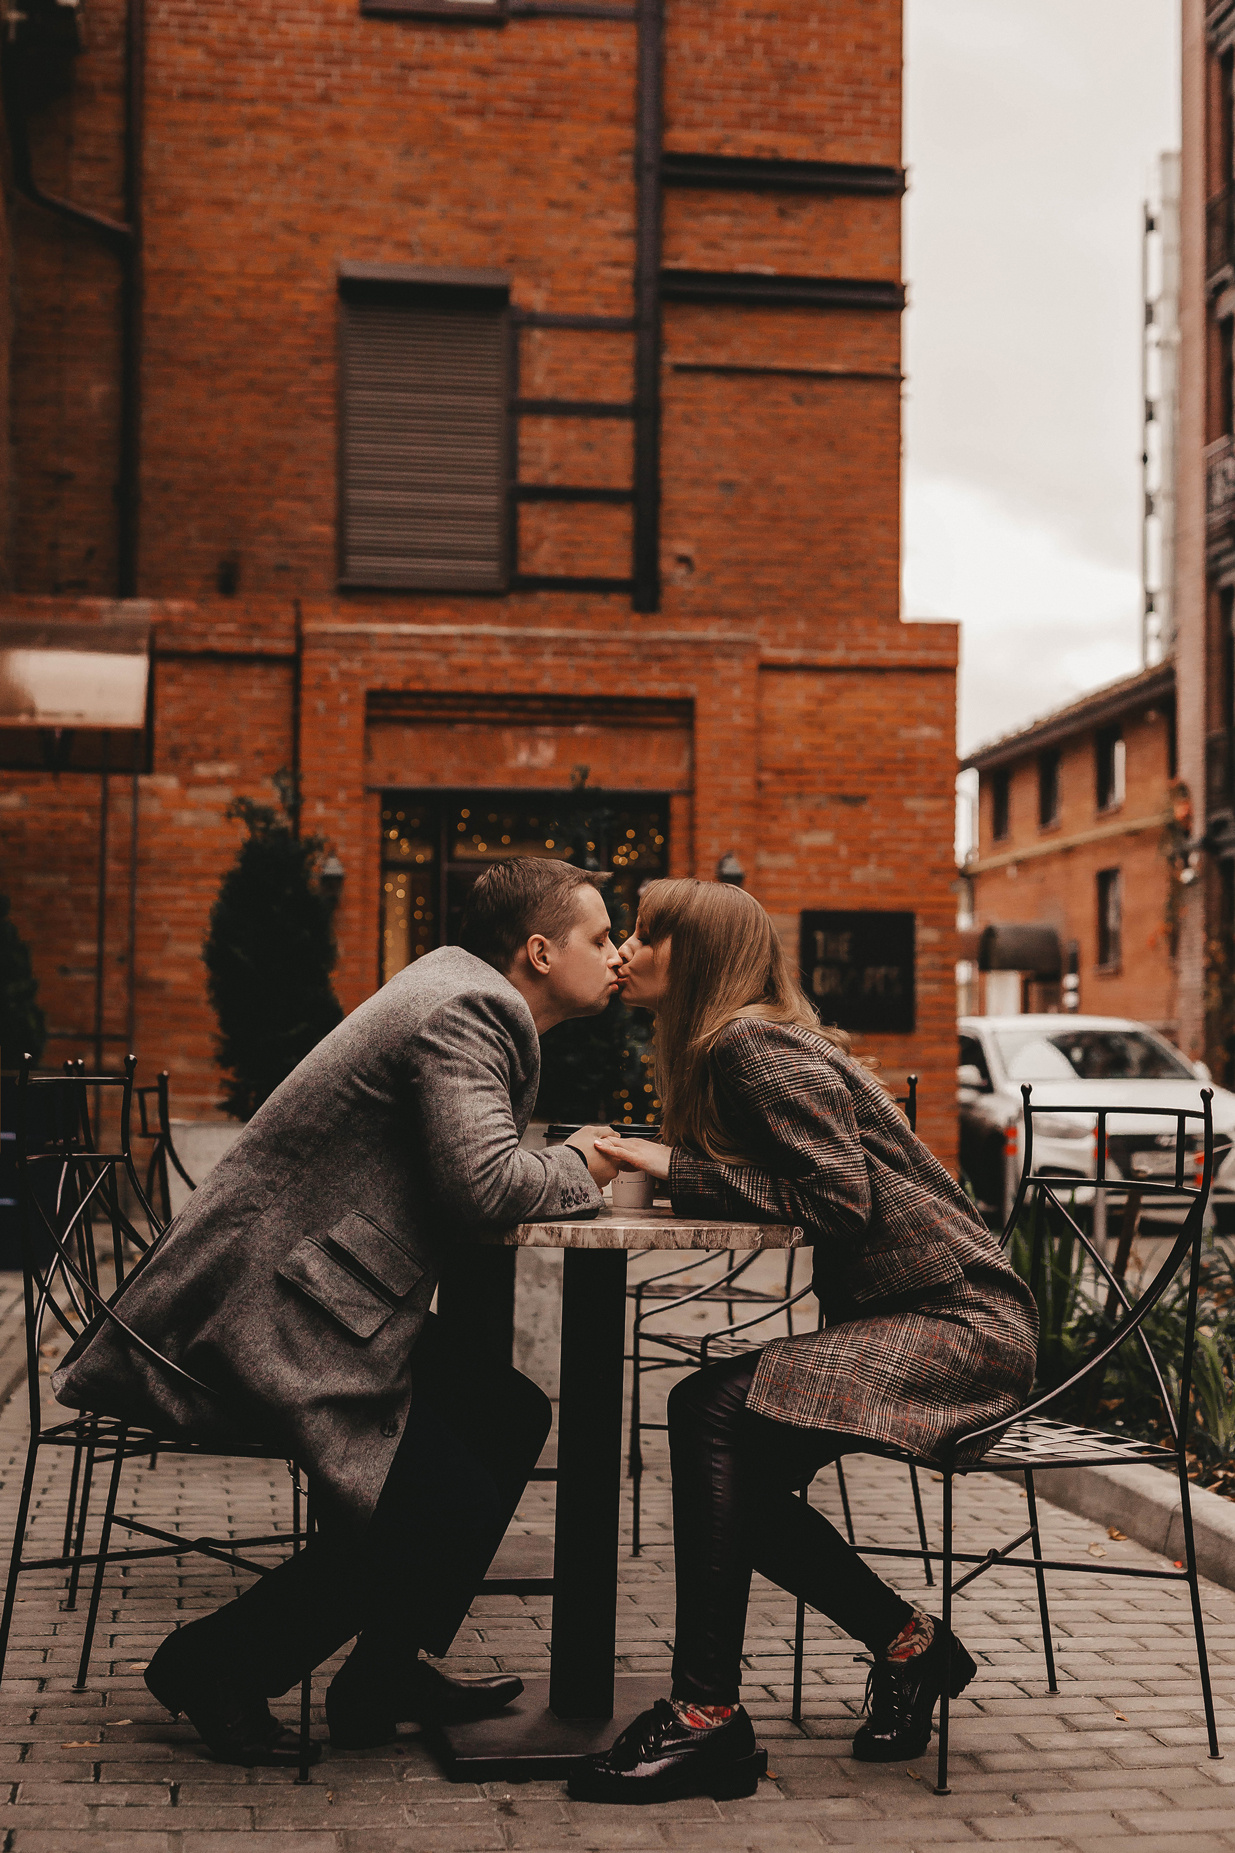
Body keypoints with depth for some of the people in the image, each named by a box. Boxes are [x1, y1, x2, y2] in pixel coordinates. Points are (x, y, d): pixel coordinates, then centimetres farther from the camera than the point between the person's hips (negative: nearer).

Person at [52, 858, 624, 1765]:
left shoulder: (467, 997, 16)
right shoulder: (459, 1012, -16)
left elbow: (468, 1175, 22)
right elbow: (485, 1183, -28)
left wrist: (575, 1162, 5)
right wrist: (579, 1167, -8)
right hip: (265, 1318, -11)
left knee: (510, 1416, 9)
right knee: (449, 1507, -14)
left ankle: (384, 1673, 16)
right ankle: (216, 1664, 3)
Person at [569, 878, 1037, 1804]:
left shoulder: (757, 1044, -13)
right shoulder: (731, 1050, 17)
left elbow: (839, 1199, -20)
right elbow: (767, 1186, 13)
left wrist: (681, 1169, -15)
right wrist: (641, 1163, 1)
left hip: (963, 1322, -10)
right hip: (894, 1317, 10)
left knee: (714, 1409, -25)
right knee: (736, 1471, 1)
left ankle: (707, 1714, -23)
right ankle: (908, 1643, 13)